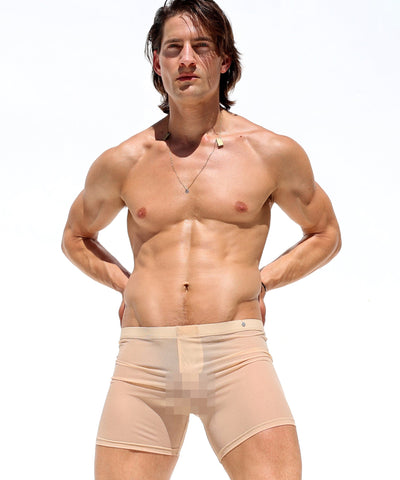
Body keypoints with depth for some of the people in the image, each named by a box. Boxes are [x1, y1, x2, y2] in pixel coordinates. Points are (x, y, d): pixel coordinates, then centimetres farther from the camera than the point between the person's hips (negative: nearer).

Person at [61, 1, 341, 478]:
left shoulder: (271, 152, 8)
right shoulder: (124, 161, 11)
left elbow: (325, 233, 22)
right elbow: (75, 236, 28)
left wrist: (260, 280, 8)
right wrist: (125, 283, 11)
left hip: (235, 354, -1)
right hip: (143, 359, 2)